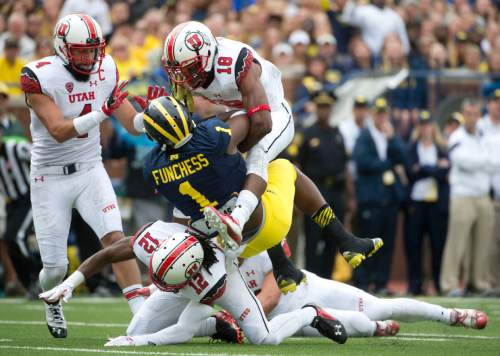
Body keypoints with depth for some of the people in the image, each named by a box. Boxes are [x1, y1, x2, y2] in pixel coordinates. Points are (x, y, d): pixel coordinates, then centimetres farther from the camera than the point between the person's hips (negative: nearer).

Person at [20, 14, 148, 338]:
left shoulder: (106, 71, -4)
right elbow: (58, 131, -27)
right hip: (51, 178, -3)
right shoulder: (40, 77, -19)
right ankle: (52, 302, 37)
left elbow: (133, 124, 0)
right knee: (56, 266, 3)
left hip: (91, 171, 3)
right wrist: (101, 112, -39)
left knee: (116, 238, -18)